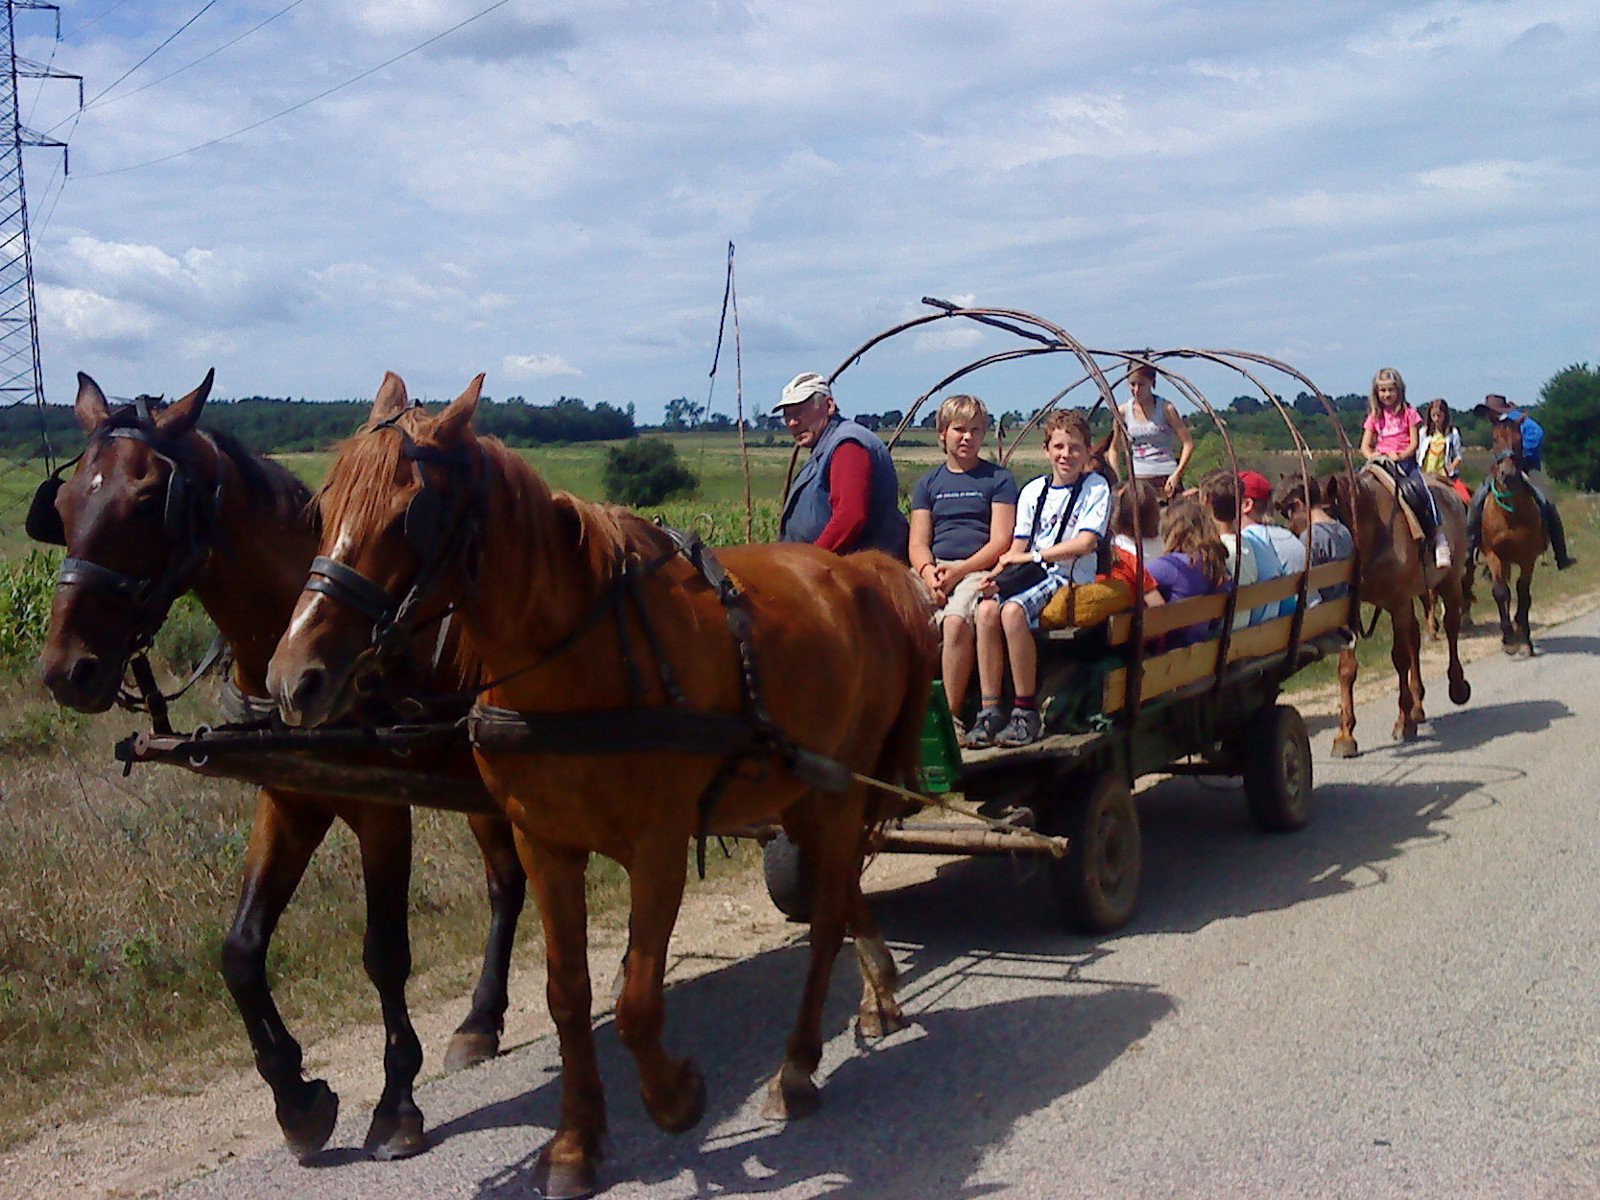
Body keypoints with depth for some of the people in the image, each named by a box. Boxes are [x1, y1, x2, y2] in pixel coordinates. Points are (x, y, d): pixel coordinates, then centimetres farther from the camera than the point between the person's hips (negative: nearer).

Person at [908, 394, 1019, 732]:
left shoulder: (999, 479, 10)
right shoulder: (928, 483, 20)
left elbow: (1000, 541, 0)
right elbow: (918, 543, 10)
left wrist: (959, 570, -14)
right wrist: (929, 573, -13)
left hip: (978, 570, -4)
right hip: (933, 569, 4)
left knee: (956, 620, -35)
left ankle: (952, 715, -29)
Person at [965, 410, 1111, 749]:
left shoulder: (1096, 488, 2)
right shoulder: (1033, 491, 16)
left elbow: (1086, 542, -11)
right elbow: (1018, 547, 11)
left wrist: (1031, 556, -15)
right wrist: (997, 574, -10)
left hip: (1071, 579, -5)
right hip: (1031, 578, 5)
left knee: (1013, 610, -33)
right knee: (987, 608, -27)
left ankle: (1025, 711, -23)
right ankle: (989, 712, -25)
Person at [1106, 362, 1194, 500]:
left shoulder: (1165, 409, -3)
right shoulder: (1124, 412, 5)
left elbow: (1188, 443, -3)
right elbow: (1113, 448, 16)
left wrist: (1176, 474, -13)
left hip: (1166, 478, -2)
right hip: (1137, 480, 2)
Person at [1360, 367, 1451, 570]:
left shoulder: (1408, 413, 6)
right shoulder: (1374, 417, 13)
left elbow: (1414, 443, -1)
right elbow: (1365, 446, 8)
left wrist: (1400, 456, -18)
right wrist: (1371, 456, -14)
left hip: (1406, 460, -3)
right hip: (1381, 460, 3)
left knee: (1420, 489, -28)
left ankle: (1439, 537, -22)